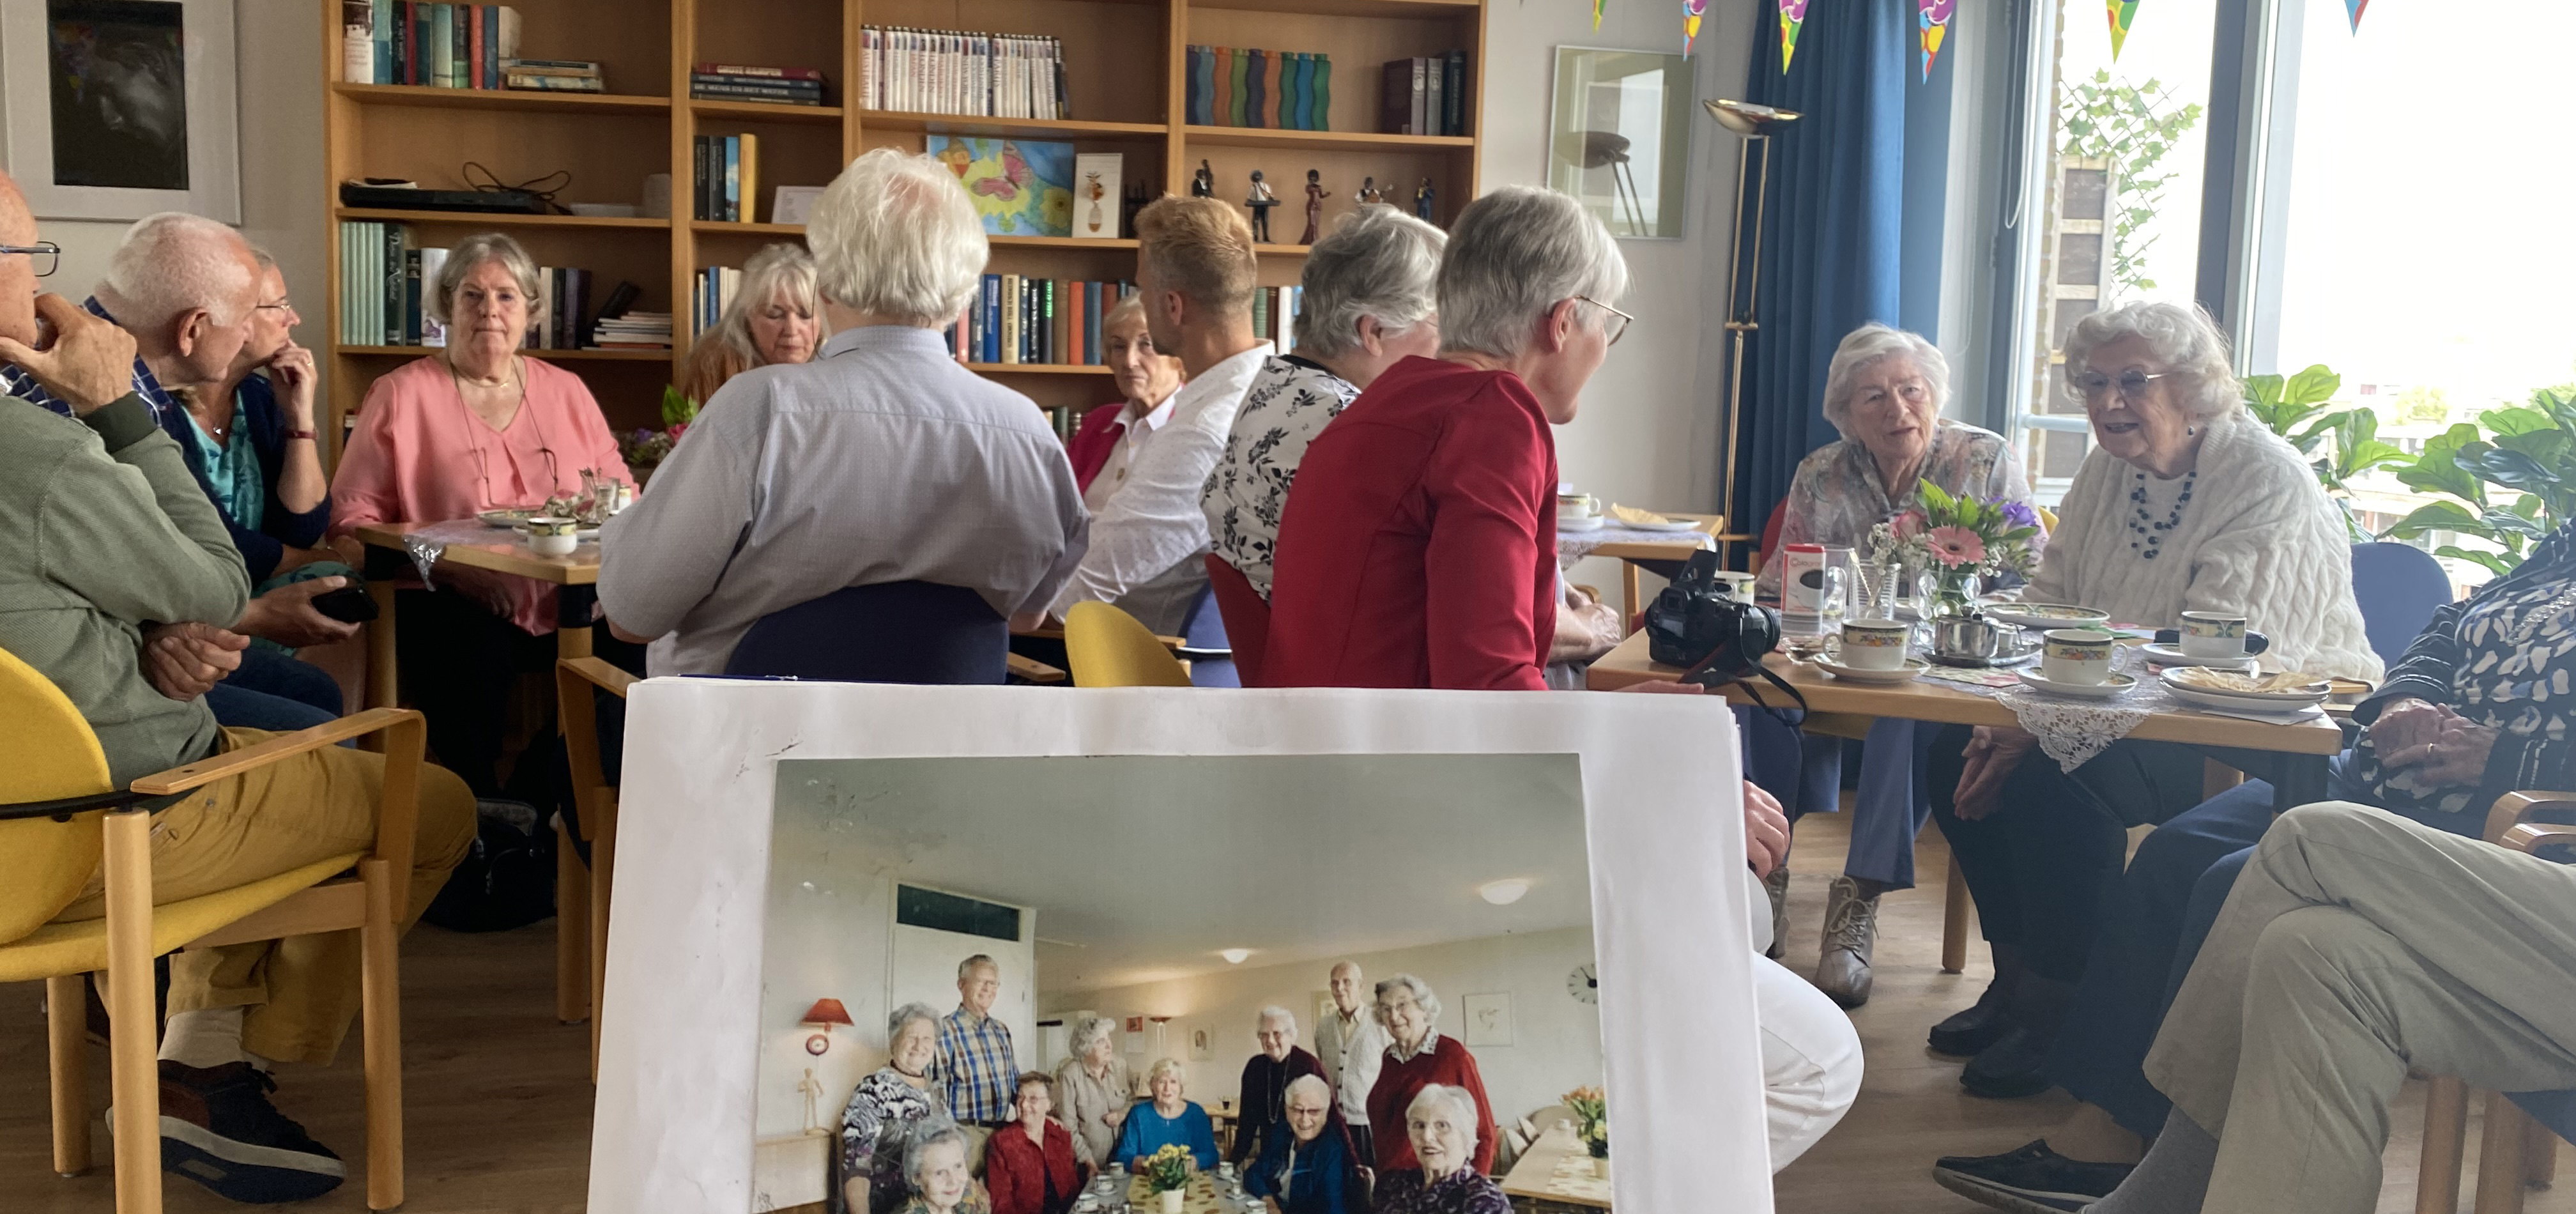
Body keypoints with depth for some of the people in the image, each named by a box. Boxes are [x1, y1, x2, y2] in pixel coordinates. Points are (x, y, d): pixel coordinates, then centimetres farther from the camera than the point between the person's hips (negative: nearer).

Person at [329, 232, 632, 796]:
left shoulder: (566, 392, 18)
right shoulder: (401, 395, 7)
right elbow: (351, 516, 0)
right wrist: (447, 562, -15)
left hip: (566, 602, 4)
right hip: (457, 605, -3)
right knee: (473, 654, -37)